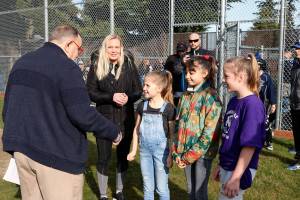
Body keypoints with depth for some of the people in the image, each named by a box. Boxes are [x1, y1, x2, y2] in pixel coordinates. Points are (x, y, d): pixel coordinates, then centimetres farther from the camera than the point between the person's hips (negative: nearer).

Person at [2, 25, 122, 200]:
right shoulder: (66, 67, -14)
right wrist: (114, 132, -8)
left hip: (21, 149, 8)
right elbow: (82, 114, -22)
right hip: (57, 154, -8)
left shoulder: (21, 63, 11)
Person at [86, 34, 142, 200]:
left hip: (125, 119, 2)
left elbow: (138, 91, 3)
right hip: (104, 119, -1)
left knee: (123, 155, 14)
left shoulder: (129, 67, 0)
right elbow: (90, 92, -6)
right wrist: (111, 97, -20)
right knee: (104, 157, 7)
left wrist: (128, 97, -19)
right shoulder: (96, 68, -2)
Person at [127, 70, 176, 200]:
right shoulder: (142, 106, 0)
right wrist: (133, 150, 8)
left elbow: (172, 134, -9)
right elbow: (137, 129, 7)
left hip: (161, 151, -4)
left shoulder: (168, 108, -13)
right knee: (148, 187, 16)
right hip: (145, 150, 4)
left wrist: (170, 155, -10)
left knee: (161, 188, 8)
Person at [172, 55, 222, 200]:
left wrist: (190, 155, -15)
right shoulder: (186, 95, 8)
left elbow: (210, 132, -16)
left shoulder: (211, 97, -13)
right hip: (186, 152, 6)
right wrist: (177, 152, 1)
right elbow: (179, 124, 9)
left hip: (202, 153, -6)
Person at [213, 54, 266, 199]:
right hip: (227, 167, 8)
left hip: (239, 170, -8)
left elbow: (250, 145, -23)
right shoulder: (233, 101, 5)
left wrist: (236, 177, -23)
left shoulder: (252, 104, -19)